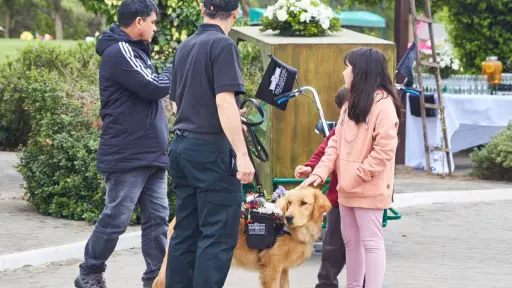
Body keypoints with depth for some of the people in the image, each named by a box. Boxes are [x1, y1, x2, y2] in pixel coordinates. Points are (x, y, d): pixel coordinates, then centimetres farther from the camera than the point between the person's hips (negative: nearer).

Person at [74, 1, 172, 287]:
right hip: (128, 156, -9)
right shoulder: (119, 52, -13)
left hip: (152, 155, 9)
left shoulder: (136, 51, 19)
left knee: (158, 218, 4)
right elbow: (153, 87, -19)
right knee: (115, 219, -3)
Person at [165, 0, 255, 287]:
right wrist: (242, 154, -21)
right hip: (212, 149, -8)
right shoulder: (223, 45, -11)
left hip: (182, 146, 8)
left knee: (186, 231, 11)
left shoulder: (185, 47, 13)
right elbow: (224, 102, -19)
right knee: (219, 235, -5)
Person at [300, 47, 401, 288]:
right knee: (350, 240, 15)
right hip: (347, 188, 9)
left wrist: (360, 174, -17)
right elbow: (336, 143, 11)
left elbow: (385, 149, -19)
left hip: (369, 189, -9)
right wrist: (320, 172, 0)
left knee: (371, 241, -6)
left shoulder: (382, 104, -14)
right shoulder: (351, 103, 14)